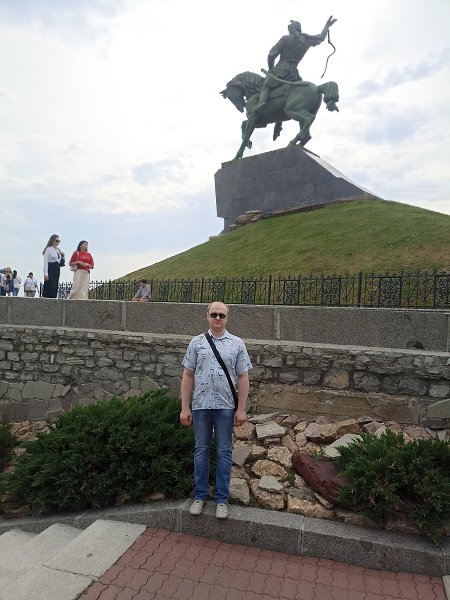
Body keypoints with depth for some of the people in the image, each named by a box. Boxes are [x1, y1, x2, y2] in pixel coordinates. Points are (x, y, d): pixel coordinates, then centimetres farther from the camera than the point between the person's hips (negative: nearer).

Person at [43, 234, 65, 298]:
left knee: (55, 287, 3)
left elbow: (61, 263, 22)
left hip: (57, 270, 7)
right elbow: (45, 262, -10)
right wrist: (46, 273, -18)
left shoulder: (58, 250, 18)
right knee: (50, 287, -12)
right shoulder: (48, 249, -3)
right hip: (50, 270, -7)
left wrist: (63, 256, 3)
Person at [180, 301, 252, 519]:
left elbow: (243, 378, 0)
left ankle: (222, 499, 23)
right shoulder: (196, 342, 1)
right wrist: (185, 408, -2)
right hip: (200, 405, 1)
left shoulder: (237, 344, 0)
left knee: (224, 452, 9)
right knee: (201, 450, 12)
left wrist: (241, 409, -5)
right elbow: (188, 376, 2)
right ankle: (200, 496, 27)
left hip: (226, 406, -1)